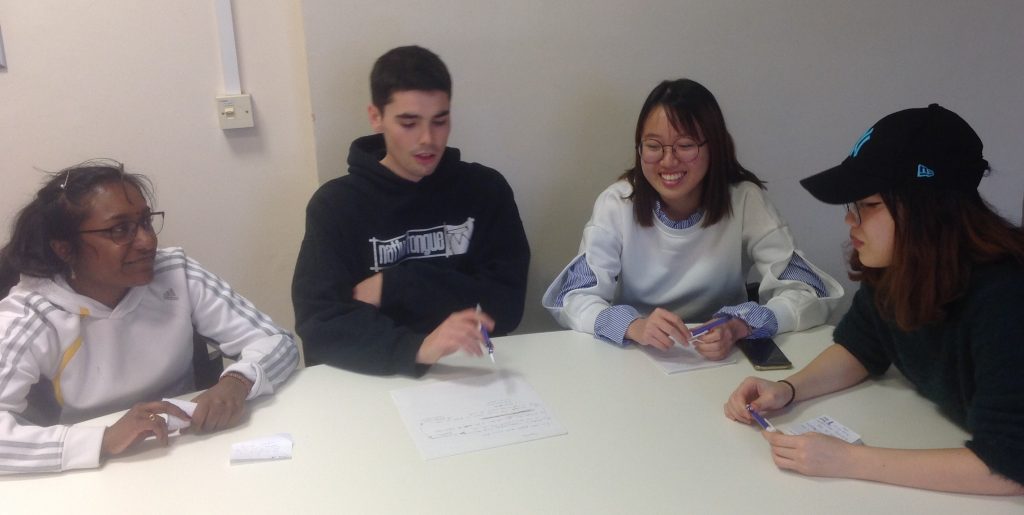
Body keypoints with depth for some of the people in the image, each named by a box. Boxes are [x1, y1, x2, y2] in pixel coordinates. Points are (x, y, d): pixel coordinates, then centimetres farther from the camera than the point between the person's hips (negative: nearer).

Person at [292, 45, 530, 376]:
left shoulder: (486, 190, 3)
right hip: (372, 381, -1)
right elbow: (318, 324, -13)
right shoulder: (336, 204, -2)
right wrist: (418, 348, -28)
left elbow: (506, 307, -3)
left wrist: (395, 285, -11)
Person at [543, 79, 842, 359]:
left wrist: (738, 327, -31)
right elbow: (572, 300, -13)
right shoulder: (617, 204, -10)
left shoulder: (745, 201, -10)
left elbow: (810, 295, -12)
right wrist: (633, 326, -33)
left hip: (722, 362, 0)